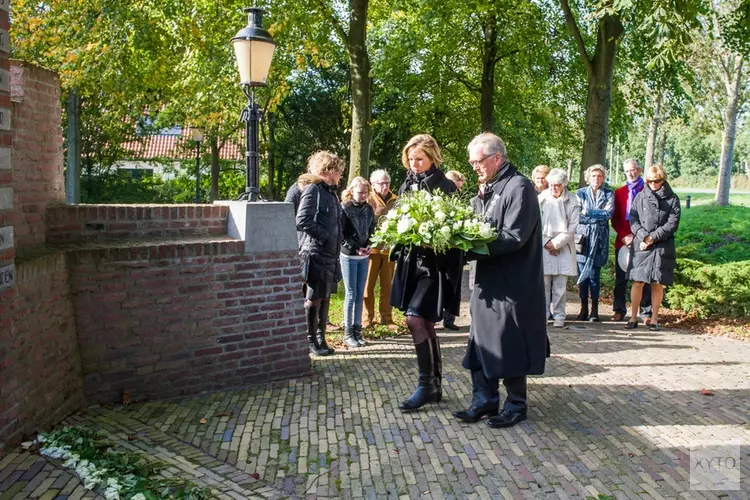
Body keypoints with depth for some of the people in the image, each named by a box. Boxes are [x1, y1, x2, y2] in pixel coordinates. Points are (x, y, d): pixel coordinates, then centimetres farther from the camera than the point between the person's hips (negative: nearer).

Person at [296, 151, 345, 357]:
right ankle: (310, 341, 11)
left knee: (325, 298, 13)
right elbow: (303, 222, -20)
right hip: (315, 253, -8)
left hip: (330, 255, 8)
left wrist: (337, 243, 4)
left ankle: (320, 339, 23)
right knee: (313, 299, 1)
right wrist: (326, 237, -15)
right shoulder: (313, 189, -11)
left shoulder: (330, 192, 16)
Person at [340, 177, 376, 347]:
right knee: (351, 294, -1)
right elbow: (340, 234, -12)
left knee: (360, 294, 8)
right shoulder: (344, 208, -9)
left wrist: (369, 246, -3)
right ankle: (348, 332, 7)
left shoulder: (368, 209, 7)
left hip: (364, 256, 5)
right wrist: (356, 248, -15)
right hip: (349, 256, -5)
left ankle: (357, 330, 16)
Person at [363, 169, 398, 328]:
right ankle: (367, 318, 12)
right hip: (372, 248, -4)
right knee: (368, 284, 2)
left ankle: (386, 318, 18)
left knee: (387, 285, 10)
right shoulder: (368, 200, -4)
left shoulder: (395, 200, 8)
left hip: (389, 249, 4)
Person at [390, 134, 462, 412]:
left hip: (435, 262, -7)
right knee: (425, 323, 11)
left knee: (415, 319, -13)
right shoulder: (407, 186, 12)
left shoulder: (445, 187, -7)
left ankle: (426, 384, 2)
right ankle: (435, 385, 22)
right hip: (411, 261, 7)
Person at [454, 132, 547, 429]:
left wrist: (468, 250, -22)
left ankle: (516, 405, 19)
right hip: (487, 281, 8)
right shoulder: (487, 191, 14)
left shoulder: (519, 188, -13)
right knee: (481, 343, 12)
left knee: (510, 348, 3)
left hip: (513, 285, -8)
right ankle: (484, 401, 24)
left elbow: (513, 237, -21)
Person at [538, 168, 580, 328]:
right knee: (544, 283, -1)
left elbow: (572, 227, -2)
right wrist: (546, 243, -6)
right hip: (543, 246, 0)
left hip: (564, 247, 0)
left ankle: (559, 316, 7)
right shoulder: (541, 199, 2)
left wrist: (556, 243, -7)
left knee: (560, 285, 0)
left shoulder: (572, 201, 0)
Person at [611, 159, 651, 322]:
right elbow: (615, 220, 11)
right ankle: (619, 310, 13)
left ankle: (646, 312, 5)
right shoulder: (619, 192, 13)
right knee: (621, 278, 7)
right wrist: (625, 236, -4)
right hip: (622, 241, 3)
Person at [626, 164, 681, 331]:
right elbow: (633, 219, 3)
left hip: (662, 247, -1)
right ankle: (633, 317, 6)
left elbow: (672, 224, -3)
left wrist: (652, 238, -11)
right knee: (638, 282, -2)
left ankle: (654, 318, 13)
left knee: (657, 283, 3)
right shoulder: (641, 196, 8)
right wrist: (643, 236, -12)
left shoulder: (672, 199, 4)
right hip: (640, 246, 1)